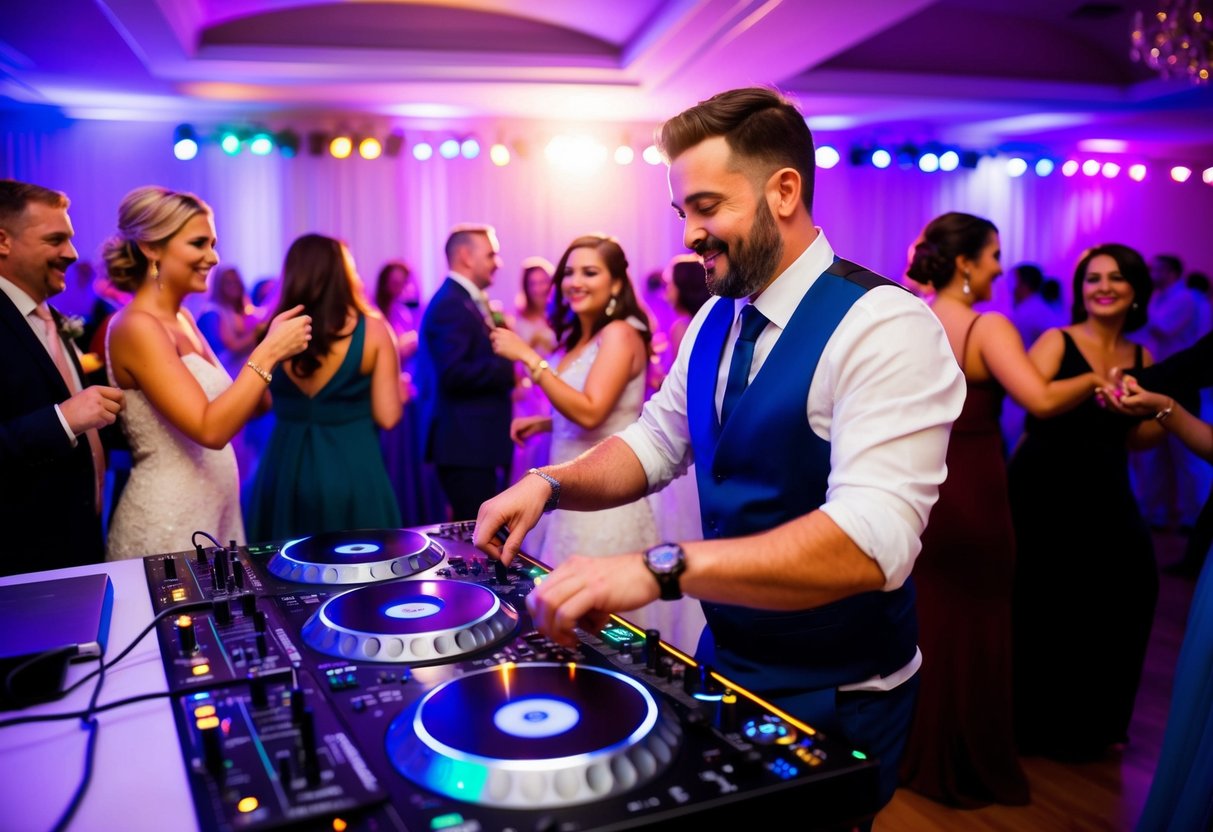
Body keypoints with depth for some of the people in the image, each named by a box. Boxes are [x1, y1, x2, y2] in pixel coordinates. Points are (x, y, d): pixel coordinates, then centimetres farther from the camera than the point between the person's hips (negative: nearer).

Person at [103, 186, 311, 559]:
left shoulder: (182, 319, 8)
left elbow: (226, 407, 10)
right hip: (168, 523, -9)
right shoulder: (137, 327, -18)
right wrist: (268, 351, -22)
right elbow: (210, 429, -26)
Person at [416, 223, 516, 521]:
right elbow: (453, 374, -25)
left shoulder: (467, 301, 16)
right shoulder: (450, 305, -15)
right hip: (465, 444, -10)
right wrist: (508, 368, -18)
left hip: (474, 441, 10)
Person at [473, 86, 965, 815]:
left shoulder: (885, 328, -23)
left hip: (833, 704, -7)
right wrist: (552, 484, -7)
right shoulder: (714, 322, 2)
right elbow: (656, 443, 12)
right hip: (723, 661, 7)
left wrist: (662, 569, -42)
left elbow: (871, 540, -33)